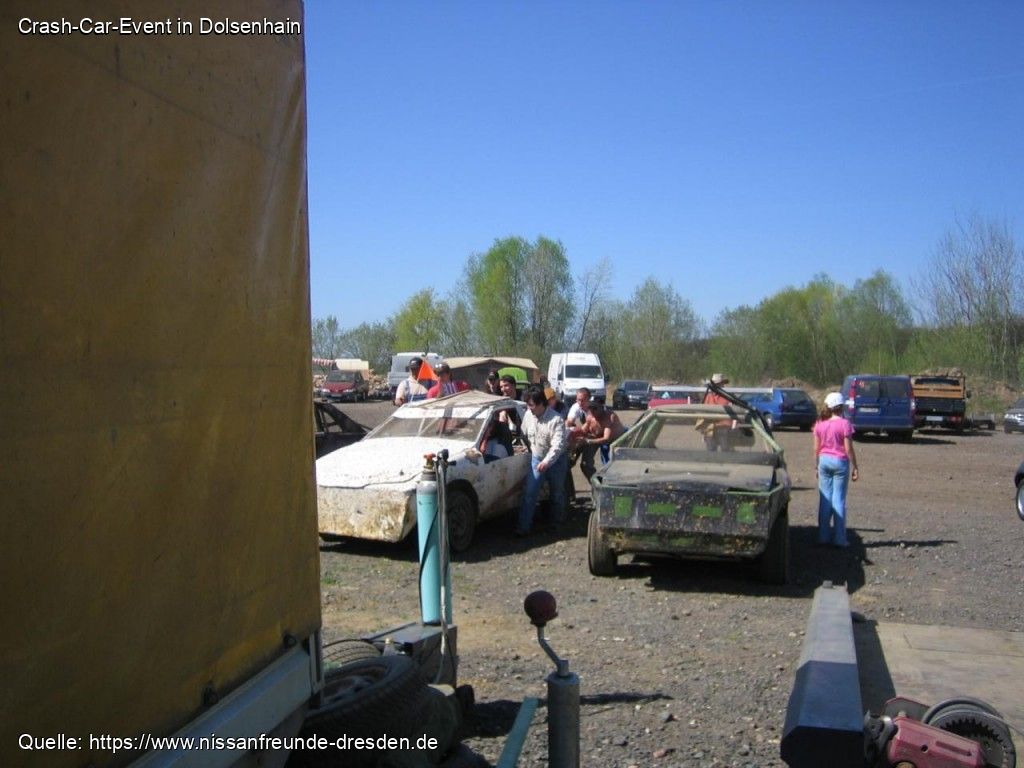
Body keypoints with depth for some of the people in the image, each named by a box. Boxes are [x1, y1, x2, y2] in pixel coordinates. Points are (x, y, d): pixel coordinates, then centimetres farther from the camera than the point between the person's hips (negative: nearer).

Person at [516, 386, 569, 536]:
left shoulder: (556, 420, -22)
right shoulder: (528, 415, -5)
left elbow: (558, 445, -27)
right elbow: (524, 435, 11)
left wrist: (547, 462, -33)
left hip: (555, 461, -4)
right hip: (536, 459, 4)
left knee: (557, 494, 12)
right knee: (529, 493, -5)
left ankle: (558, 522, 33)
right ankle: (523, 526, -5)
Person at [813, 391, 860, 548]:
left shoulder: (820, 424, 2)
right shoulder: (844, 424, -11)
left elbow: (816, 448, 6)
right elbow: (849, 449, -11)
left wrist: (816, 466, 16)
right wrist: (855, 467, -4)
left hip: (824, 460, 4)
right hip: (840, 462, -4)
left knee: (825, 499, 9)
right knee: (839, 499, 0)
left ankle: (823, 536, 11)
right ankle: (839, 538, 3)